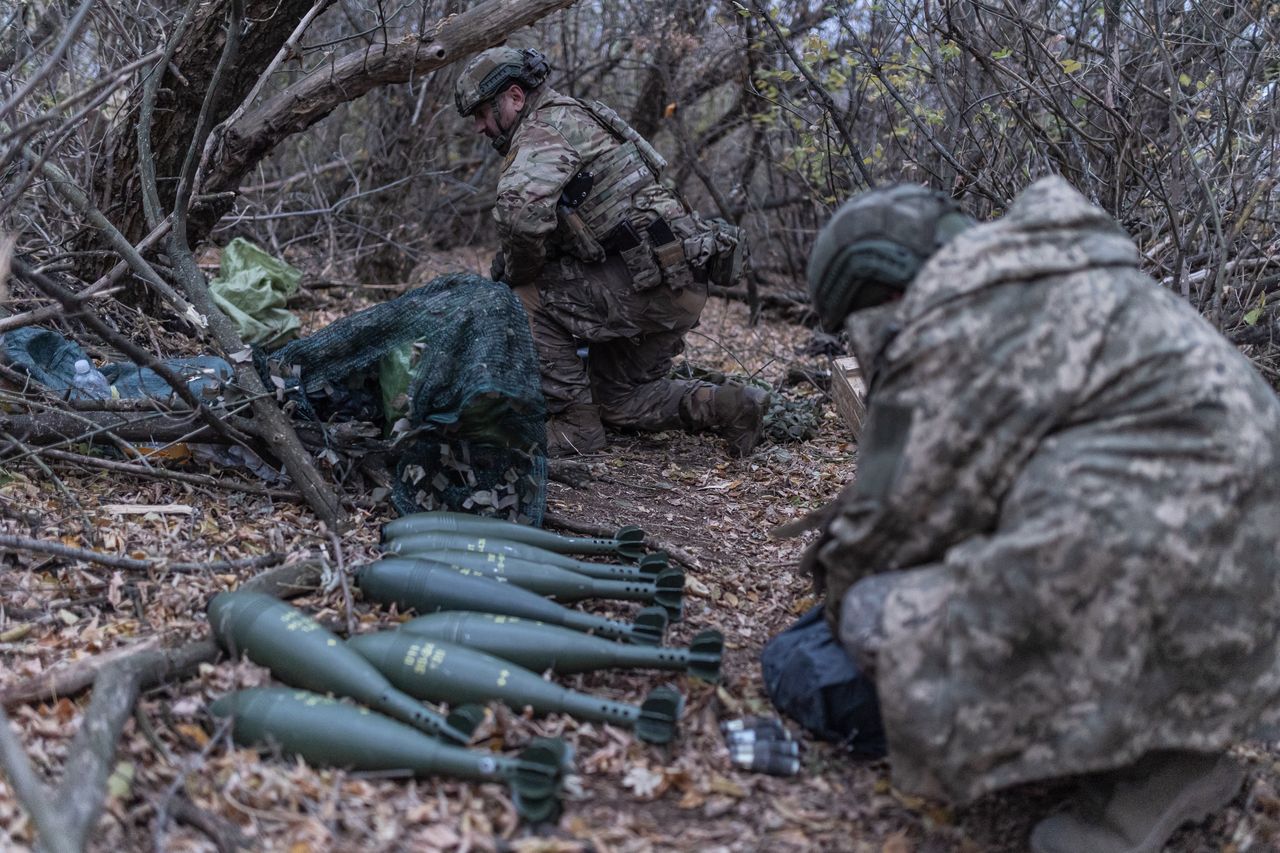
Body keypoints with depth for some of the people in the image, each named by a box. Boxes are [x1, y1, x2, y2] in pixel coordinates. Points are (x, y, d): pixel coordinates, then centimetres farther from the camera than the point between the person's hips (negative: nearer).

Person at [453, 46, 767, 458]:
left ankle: (572, 424, -1)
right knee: (616, 397, 21)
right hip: (678, 285, 11)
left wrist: (517, 275, -12)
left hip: (655, 283, -11)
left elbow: (522, 211, -31)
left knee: (528, 298, -8)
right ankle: (728, 405, 11)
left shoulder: (543, 130, -11)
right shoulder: (572, 117, 21)